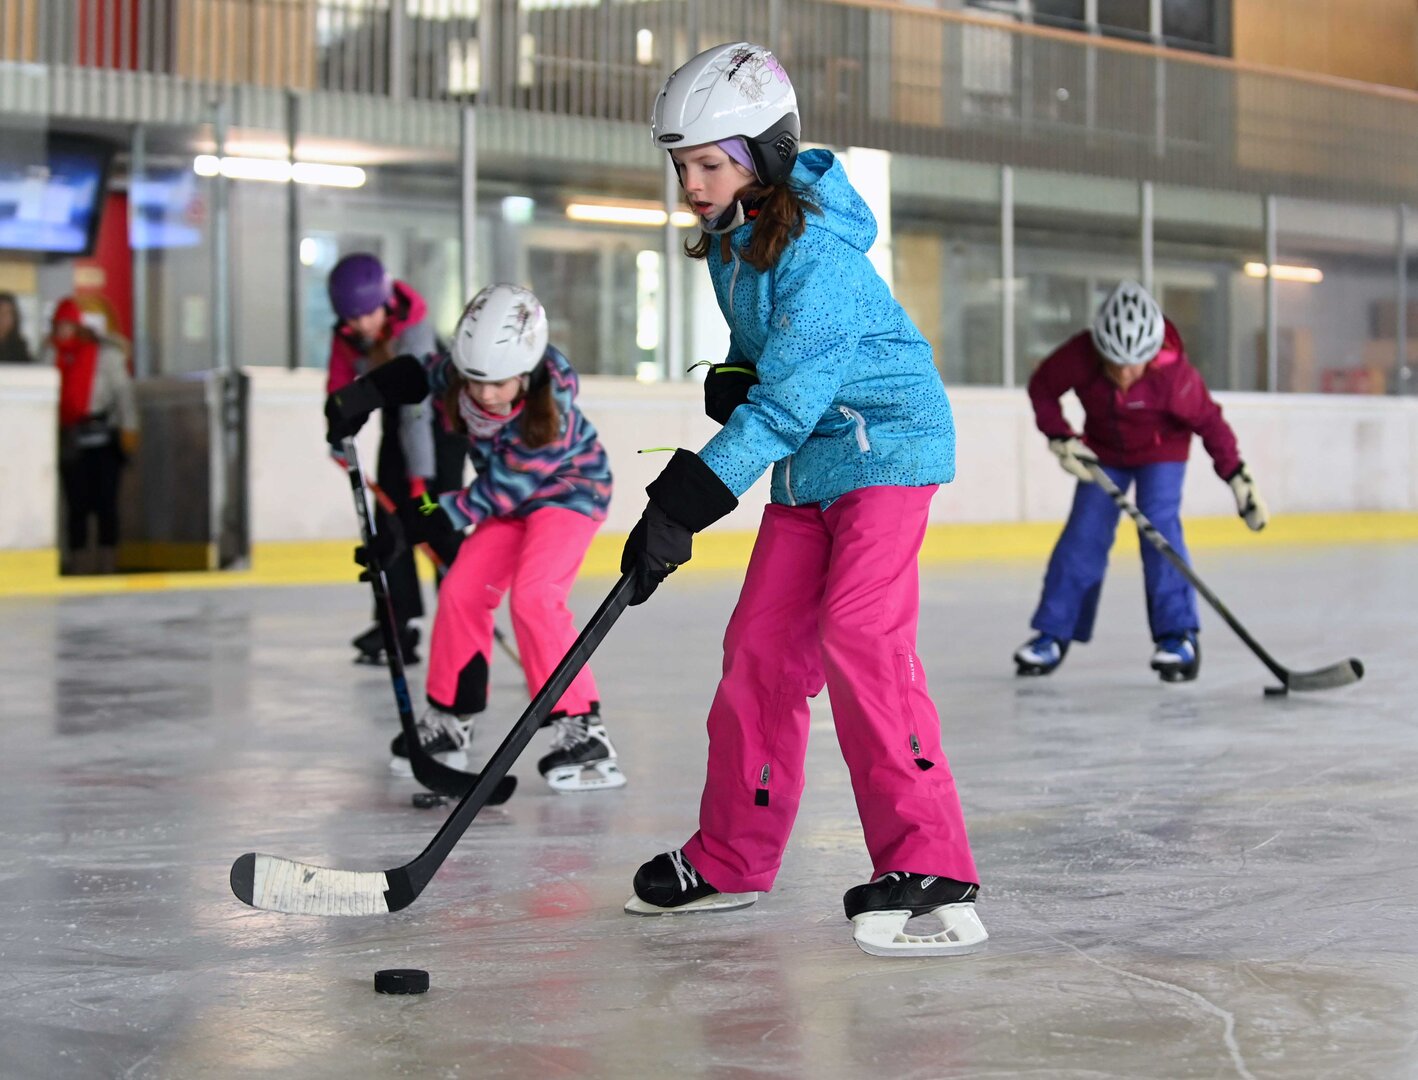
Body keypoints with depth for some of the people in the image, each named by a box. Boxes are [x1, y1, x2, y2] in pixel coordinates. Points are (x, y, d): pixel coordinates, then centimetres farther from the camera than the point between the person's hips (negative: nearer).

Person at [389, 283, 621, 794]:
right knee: (462, 590, -1)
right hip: (512, 498, 7)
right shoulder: (455, 373, -21)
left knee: (533, 594, -25)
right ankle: (449, 721, 17)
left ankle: (581, 729, -21)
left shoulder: (551, 405, -36)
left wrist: (439, 518, -29)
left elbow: (505, 488, -30)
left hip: (568, 489, -6)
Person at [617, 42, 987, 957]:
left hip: (884, 444, -9)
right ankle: (731, 860, 18)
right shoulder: (730, 238, 5)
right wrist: (730, 380, -3)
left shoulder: (815, 250, -23)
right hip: (808, 461, 9)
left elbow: (785, 401, -28)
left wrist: (683, 504, -30)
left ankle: (932, 869, -21)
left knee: (860, 634, -22)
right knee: (761, 643, 7)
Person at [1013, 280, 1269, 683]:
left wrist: (1239, 479, -19)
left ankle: (1179, 637, -13)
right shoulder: (1079, 356, -30)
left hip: (1161, 450, -3)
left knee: (1159, 527, -18)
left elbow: (1209, 422, -21)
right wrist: (1061, 438, -19)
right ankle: (1052, 634, 4)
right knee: (1084, 533, -3)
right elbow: (1042, 386, -10)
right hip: (1103, 449, 3)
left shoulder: (1174, 374, -35)